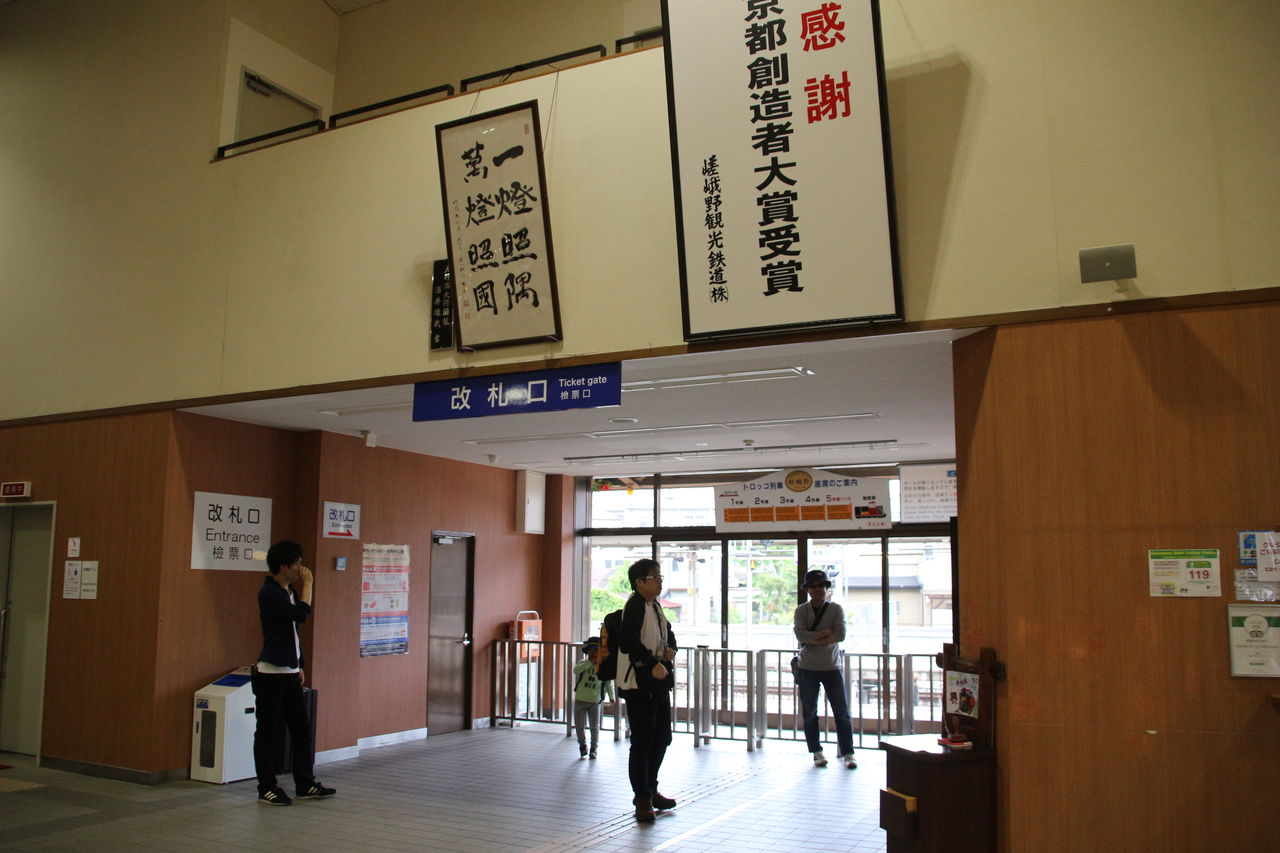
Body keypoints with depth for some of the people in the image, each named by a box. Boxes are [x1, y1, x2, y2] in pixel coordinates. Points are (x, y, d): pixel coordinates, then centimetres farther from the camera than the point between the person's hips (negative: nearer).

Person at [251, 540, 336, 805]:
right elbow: (300, 614, -25)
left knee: (301, 728, 10)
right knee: (269, 733, 1)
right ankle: (267, 789, 12)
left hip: (289, 673, 9)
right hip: (271, 673, -9)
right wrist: (307, 584, -15)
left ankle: (305, 784, 18)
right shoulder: (269, 593, -15)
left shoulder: (289, 592, 12)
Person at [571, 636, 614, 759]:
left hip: (595, 702, 0)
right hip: (580, 701, 0)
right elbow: (576, 670, -29)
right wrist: (590, 661, -30)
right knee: (579, 726, 6)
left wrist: (611, 697, 5)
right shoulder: (583, 663, -6)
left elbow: (608, 683, 7)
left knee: (595, 727, 3)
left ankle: (593, 749, 16)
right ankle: (582, 746, 27)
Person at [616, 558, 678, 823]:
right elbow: (628, 642, -26)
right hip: (639, 683, -10)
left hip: (659, 683, 10)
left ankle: (650, 790, 32)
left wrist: (671, 648, 6)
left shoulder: (655, 606, 13)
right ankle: (642, 799, 9)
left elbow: (667, 632, 26)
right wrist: (653, 664, -24)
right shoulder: (635, 605, -16)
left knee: (661, 739, 17)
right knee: (642, 742, -2)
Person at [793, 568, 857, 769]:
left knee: (842, 712, 0)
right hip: (808, 669, 0)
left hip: (832, 667, 0)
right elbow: (800, 635, -15)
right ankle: (817, 752, 16)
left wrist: (814, 638, -16)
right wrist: (826, 633, -16)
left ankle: (848, 753, 8)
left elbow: (841, 635, -14)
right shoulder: (801, 611, 1)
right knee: (810, 713, 5)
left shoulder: (836, 609, 1)